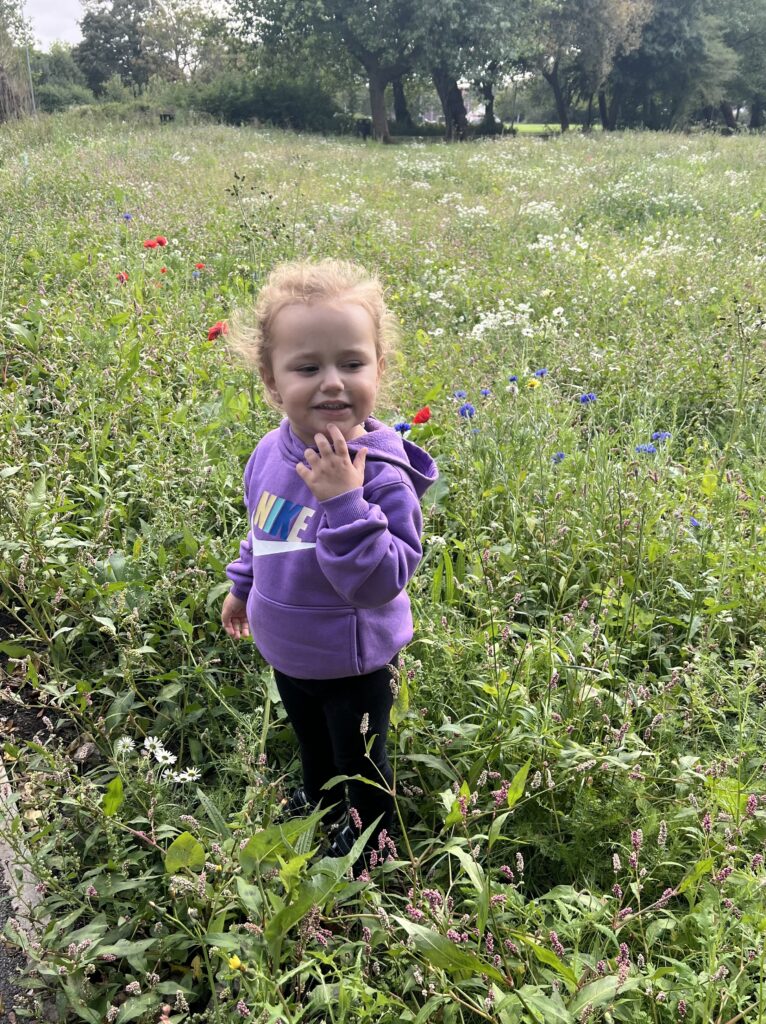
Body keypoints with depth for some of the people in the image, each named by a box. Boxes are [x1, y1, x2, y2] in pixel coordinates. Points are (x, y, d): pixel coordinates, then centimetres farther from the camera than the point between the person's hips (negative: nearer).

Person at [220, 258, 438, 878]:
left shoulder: (381, 474, -34)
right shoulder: (273, 452, -14)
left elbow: (383, 580, -38)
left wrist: (345, 502, -47)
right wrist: (242, 586, 19)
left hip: (355, 666, -6)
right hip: (287, 652, 6)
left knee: (361, 761, 22)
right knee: (312, 744, 34)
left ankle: (371, 840, 52)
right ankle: (320, 805, 64)